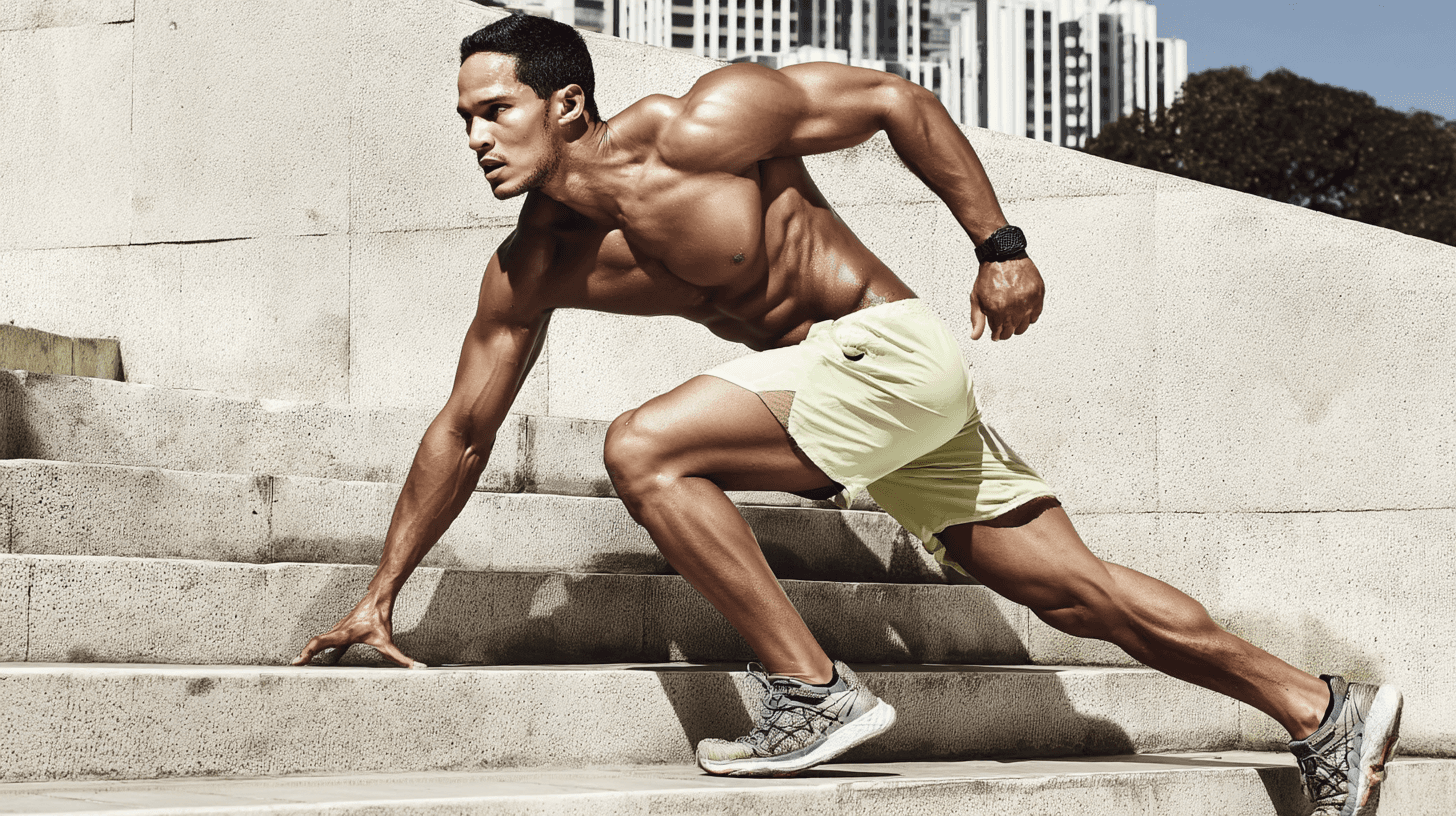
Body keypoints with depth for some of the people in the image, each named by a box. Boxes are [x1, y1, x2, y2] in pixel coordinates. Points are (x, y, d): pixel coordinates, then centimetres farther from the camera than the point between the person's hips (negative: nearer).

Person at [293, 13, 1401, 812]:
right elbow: (463, 433, 10)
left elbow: (896, 100, -9)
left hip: (893, 348, -7)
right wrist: (380, 598, 10)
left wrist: (999, 242, -7)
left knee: (644, 448, -21)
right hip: (823, 382, 7)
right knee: (1070, 592, 8)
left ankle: (814, 693, -15)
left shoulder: (698, 129, -17)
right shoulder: (531, 272, 2)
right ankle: (1320, 712, 16)